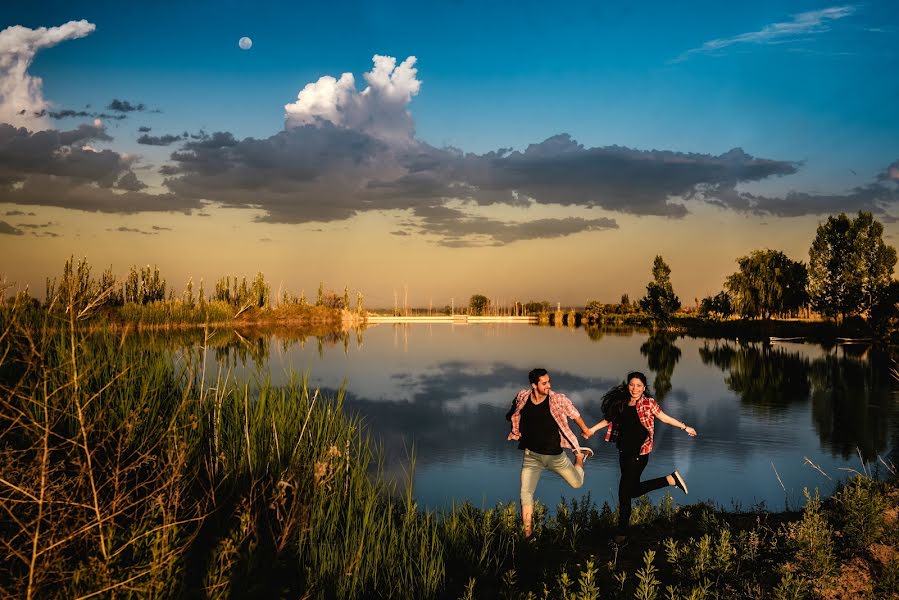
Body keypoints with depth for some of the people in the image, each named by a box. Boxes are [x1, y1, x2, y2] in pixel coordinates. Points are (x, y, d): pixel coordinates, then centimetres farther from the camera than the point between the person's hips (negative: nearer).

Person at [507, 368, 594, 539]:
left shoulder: (558, 400, -17)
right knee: (526, 495, -9)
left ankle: (580, 455, 47)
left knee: (577, 483, 17)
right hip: (532, 456, 1)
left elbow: (574, 414, 2)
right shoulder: (522, 398, -10)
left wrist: (585, 430, 15)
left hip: (556, 455, 0)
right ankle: (528, 534, 5)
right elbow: (513, 414, 14)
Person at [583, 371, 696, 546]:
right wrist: (593, 429, 14)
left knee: (625, 491, -6)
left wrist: (685, 427, 2)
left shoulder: (648, 403, -9)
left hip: (639, 453, -6)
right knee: (634, 490, 16)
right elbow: (610, 418, 17)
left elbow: (665, 418, 0)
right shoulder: (621, 402, 4)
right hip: (624, 452, 6)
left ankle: (622, 533, 7)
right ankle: (671, 479, 30)